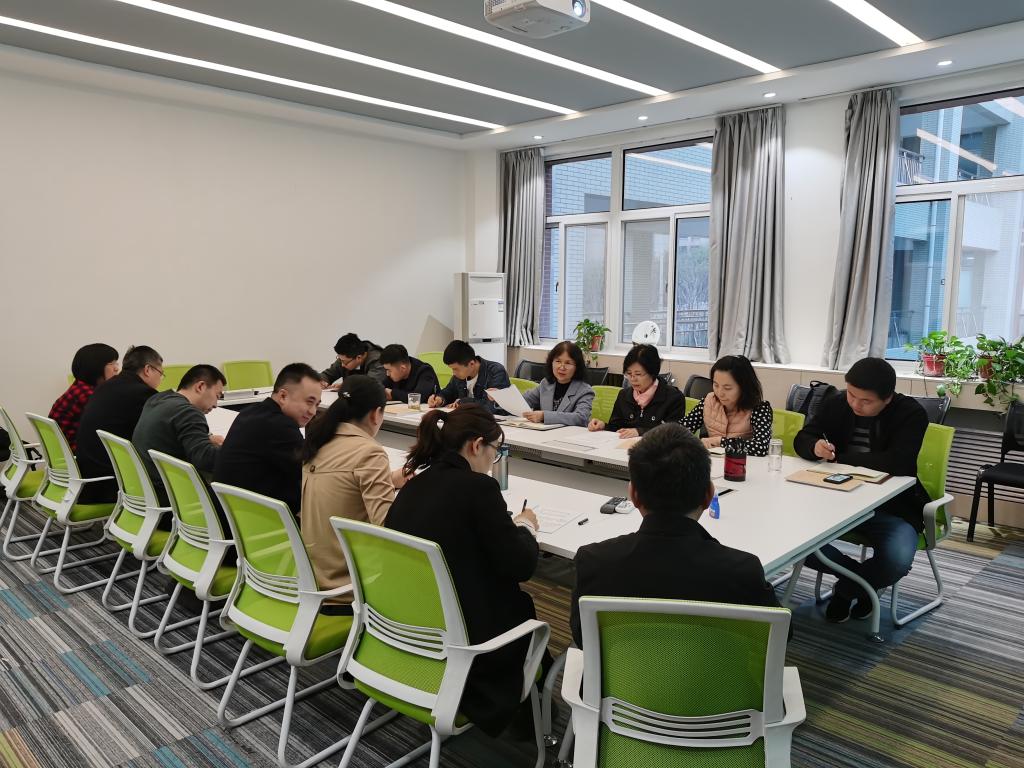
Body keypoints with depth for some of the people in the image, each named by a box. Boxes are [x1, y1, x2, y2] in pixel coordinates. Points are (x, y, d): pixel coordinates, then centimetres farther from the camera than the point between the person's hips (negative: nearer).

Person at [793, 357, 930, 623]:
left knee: (898, 560, -33)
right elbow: (802, 439, 4)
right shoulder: (837, 403, 0)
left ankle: (847, 588, 4)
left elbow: (900, 462, -27)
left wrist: (843, 458, -16)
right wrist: (815, 447, -22)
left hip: (892, 507, -3)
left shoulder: (911, 413, -12)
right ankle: (861, 578, 6)